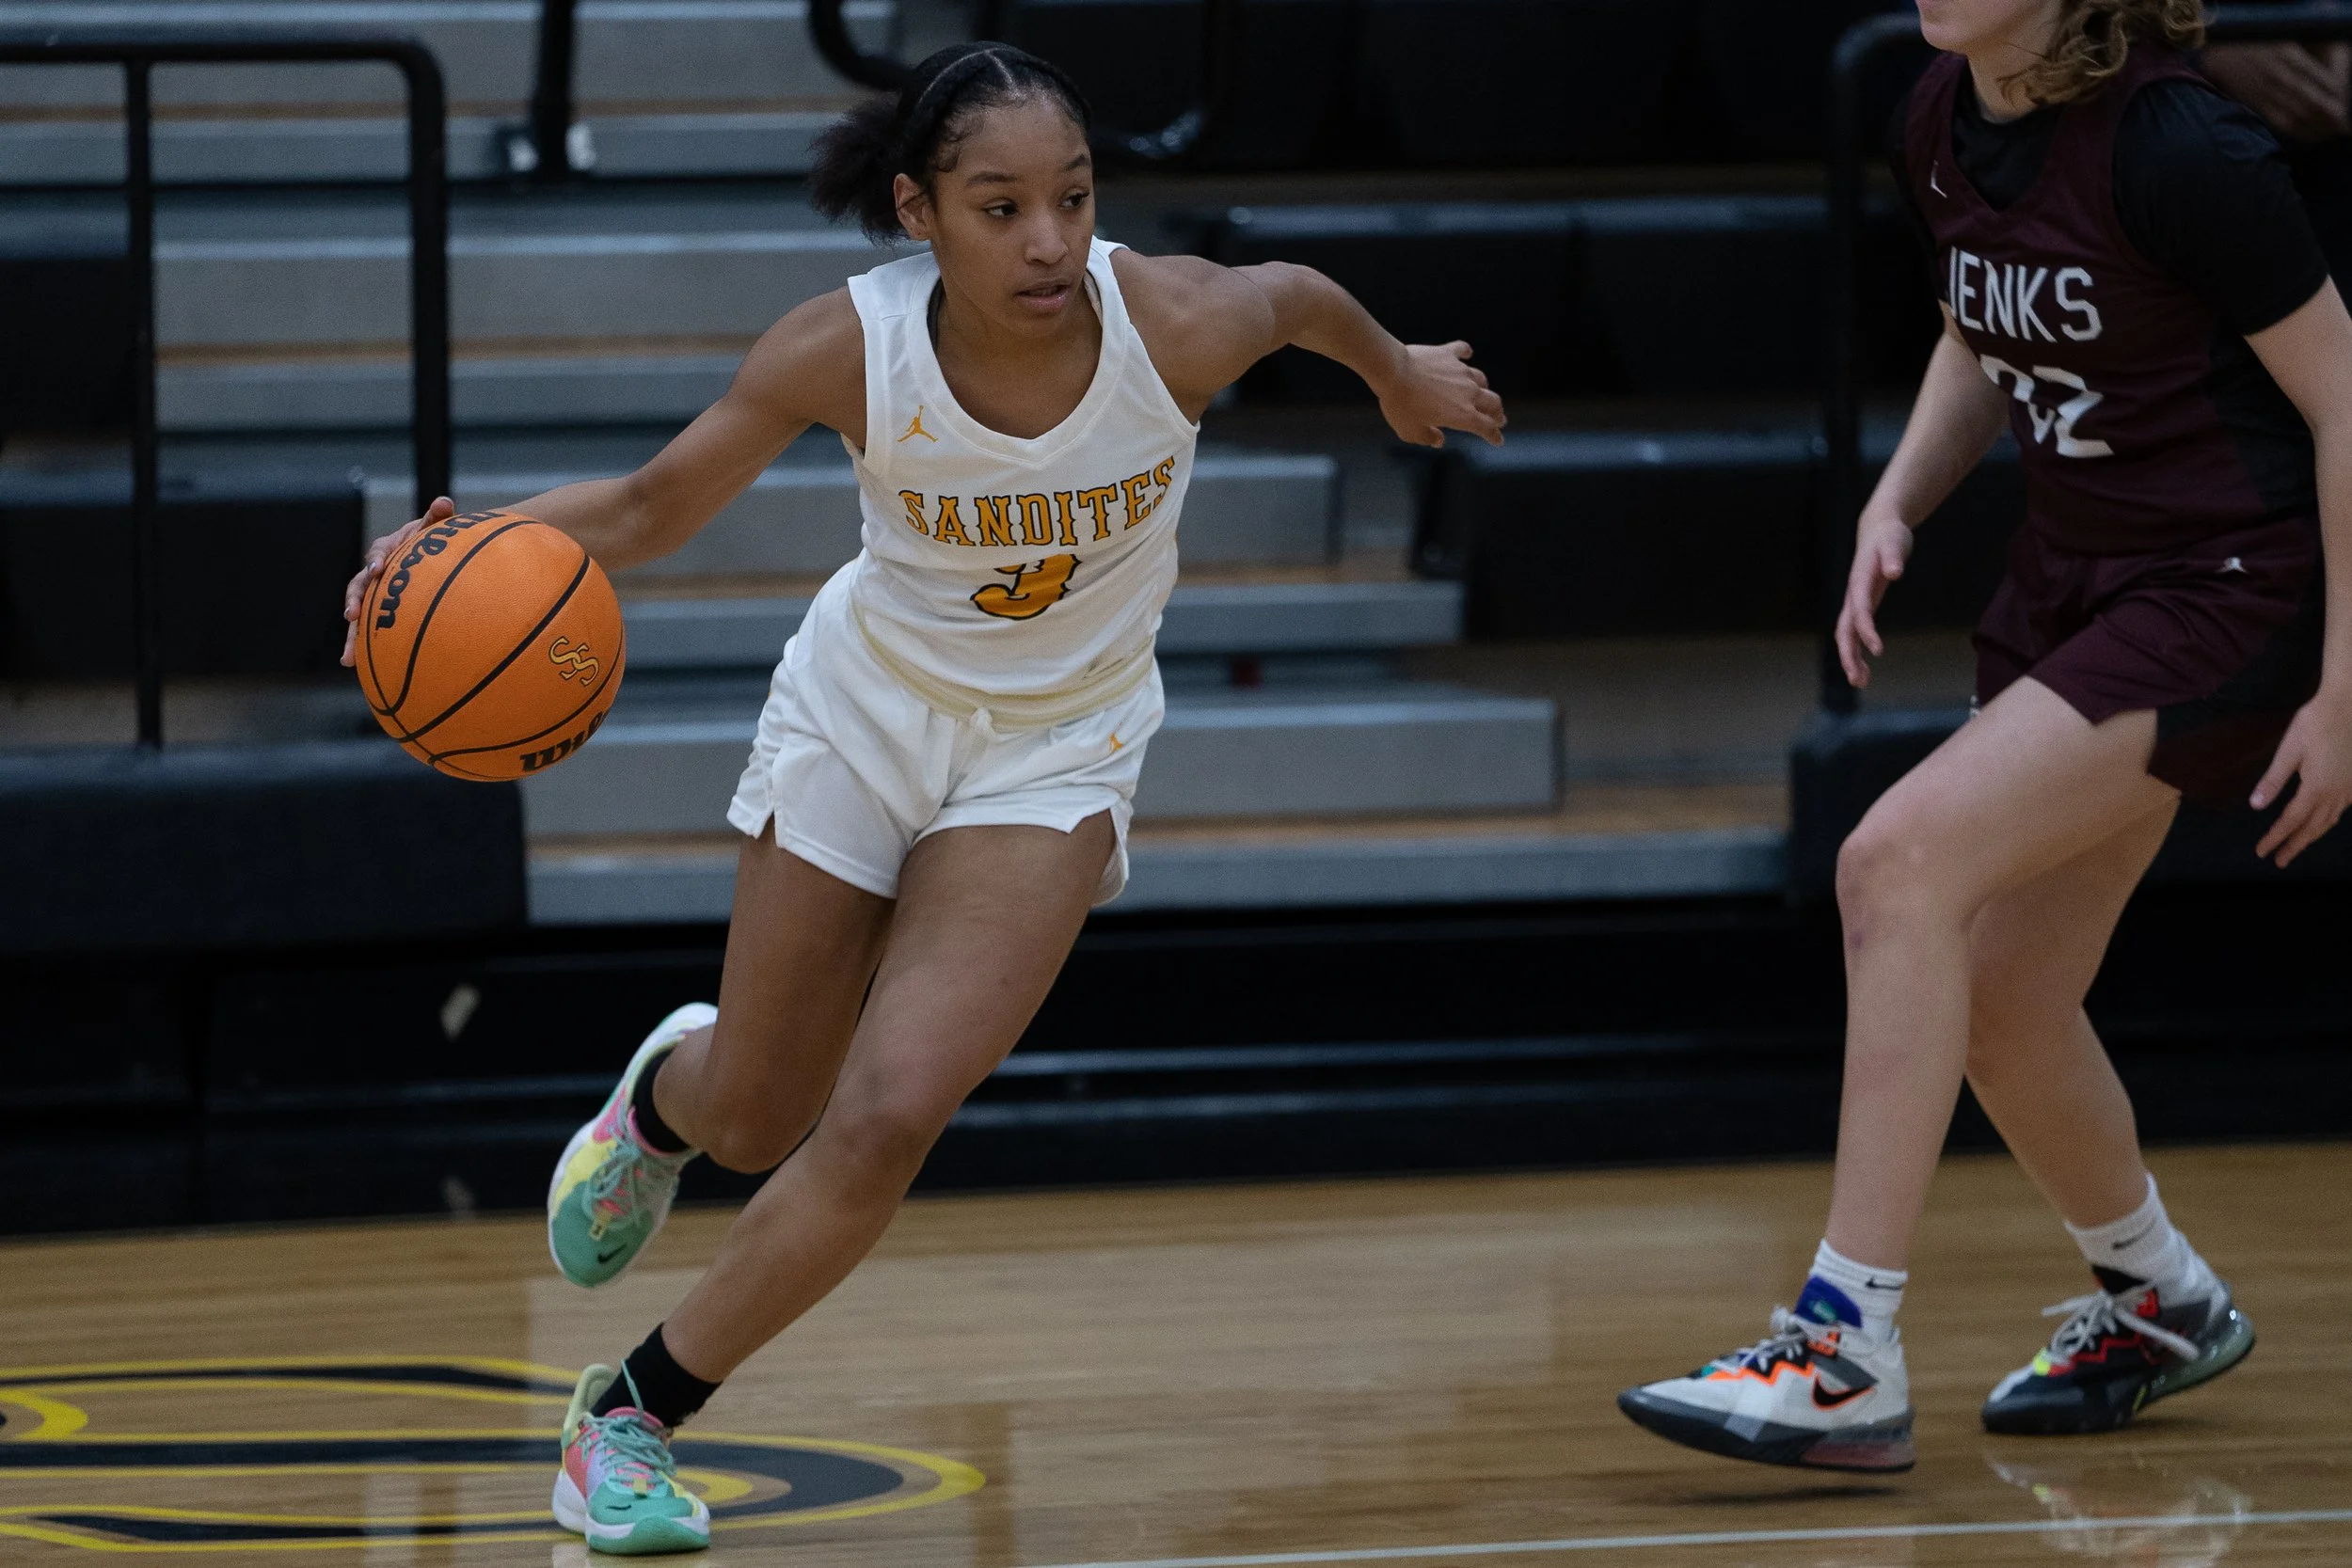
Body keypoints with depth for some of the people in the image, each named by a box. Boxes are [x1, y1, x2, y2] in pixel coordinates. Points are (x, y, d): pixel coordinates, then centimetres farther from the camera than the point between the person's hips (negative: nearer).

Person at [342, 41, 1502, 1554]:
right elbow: (653, 506, -13)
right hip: (867, 708, 1)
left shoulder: (1180, 323, -28)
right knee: (758, 1121, 16)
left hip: (1053, 755, -1)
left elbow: (1300, 292, -4)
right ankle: (667, 1092, 56)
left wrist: (1401, 375, 19)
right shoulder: (848, 349, -27)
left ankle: (635, 1413, 1)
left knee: (887, 1119, -18)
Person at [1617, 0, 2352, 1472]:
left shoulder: (2175, 144, -23)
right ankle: (2160, 1303, 40)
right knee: (1999, 1001, 11)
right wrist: (1898, 503, 3)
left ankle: (1848, 1359, -20)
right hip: (2074, 575, 8)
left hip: (2232, 592, -8)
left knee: (1901, 861, -22)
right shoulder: (1947, 126, 0)